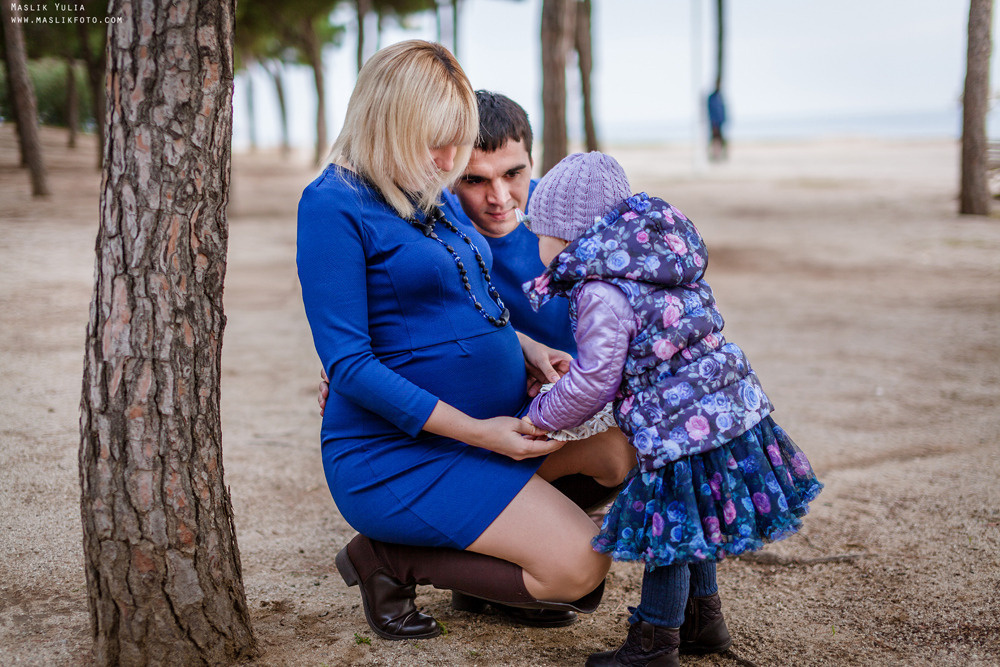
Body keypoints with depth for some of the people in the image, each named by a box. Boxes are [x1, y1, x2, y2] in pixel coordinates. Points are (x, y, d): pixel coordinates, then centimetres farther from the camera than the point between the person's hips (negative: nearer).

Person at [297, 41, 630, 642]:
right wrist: (477, 432, -21)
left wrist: (523, 346, 2)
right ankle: (390, 558, -1)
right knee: (583, 563, -18)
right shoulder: (335, 205, -16)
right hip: (398, 452, -9)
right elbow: (349, 364, -20)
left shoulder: (429, 196, 10)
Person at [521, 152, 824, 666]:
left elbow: (594, 381, -17)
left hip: (680, 429, -10)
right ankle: (703, 622, 39)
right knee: (688, 529, 24)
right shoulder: (661, 254, 13)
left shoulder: (600, 292, -18)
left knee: (667, 532, 4)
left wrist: (539, 417, 0)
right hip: (728, 407, 10)